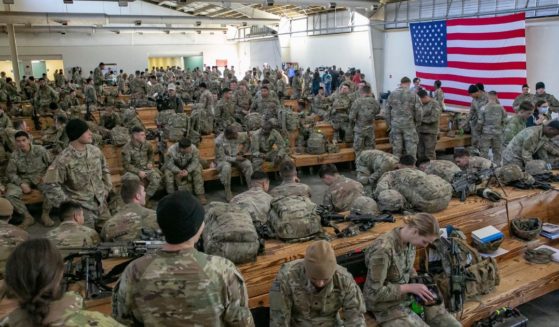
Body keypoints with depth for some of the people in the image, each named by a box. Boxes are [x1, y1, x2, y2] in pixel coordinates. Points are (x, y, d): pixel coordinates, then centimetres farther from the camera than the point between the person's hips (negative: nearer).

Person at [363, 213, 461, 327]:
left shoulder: (410, 241, -5)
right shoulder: (383, 249, -30)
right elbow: (375, 292, -26)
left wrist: (419, 284, -4)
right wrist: (410, 287, -22)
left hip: (410, 296, 8)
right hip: (388, 306, -7)